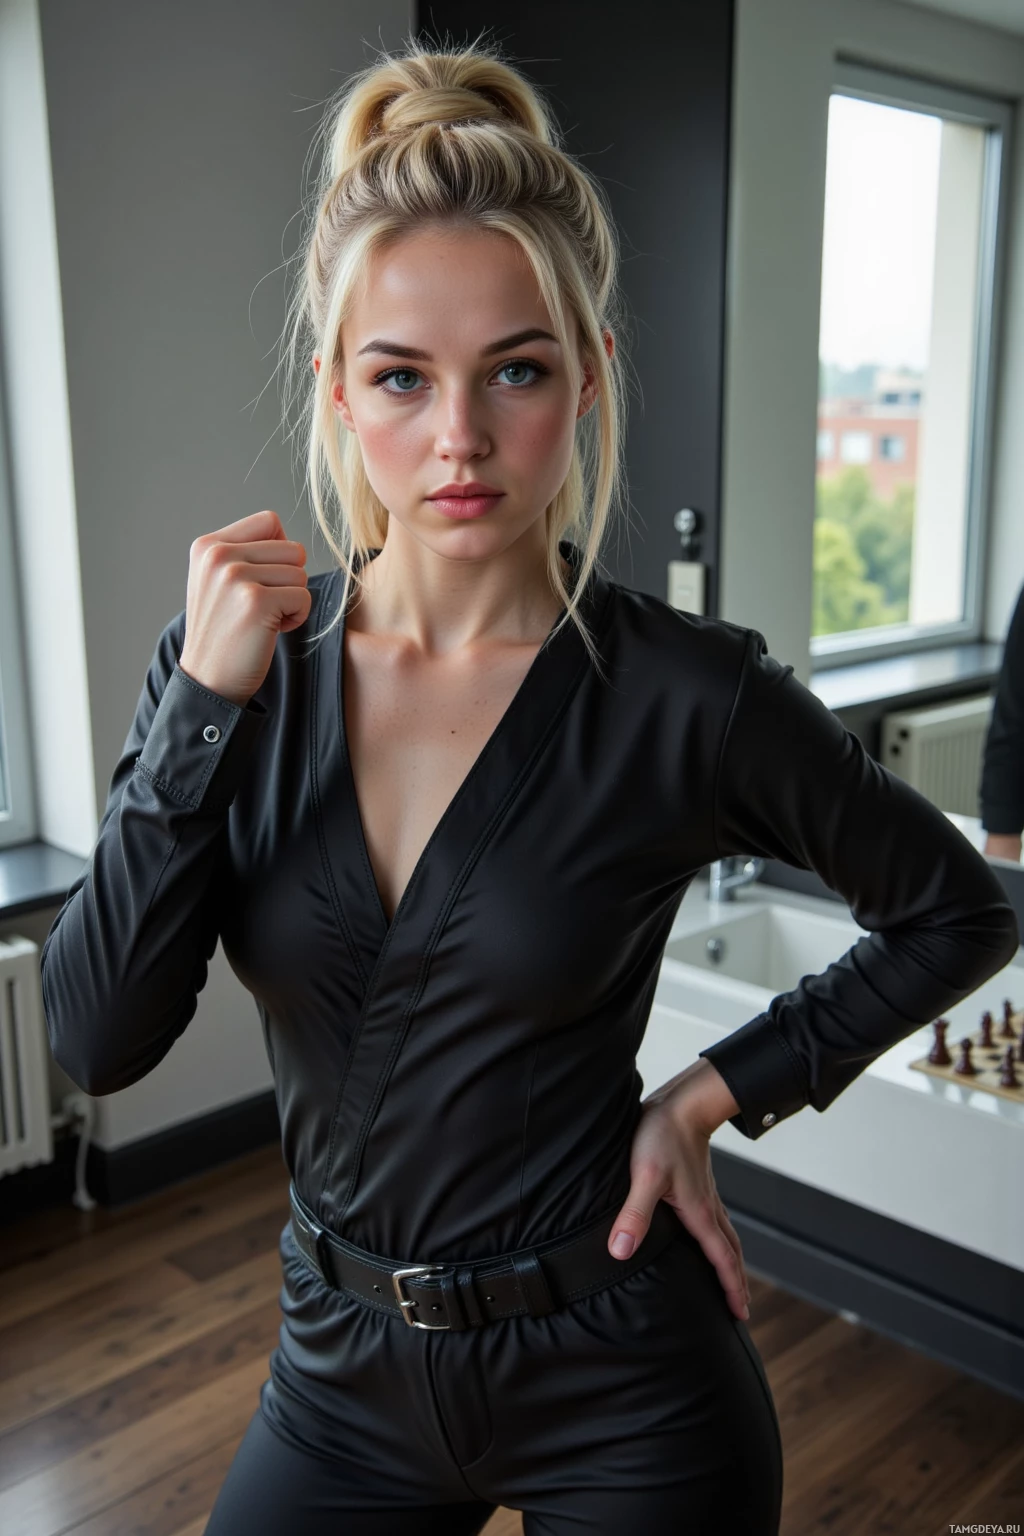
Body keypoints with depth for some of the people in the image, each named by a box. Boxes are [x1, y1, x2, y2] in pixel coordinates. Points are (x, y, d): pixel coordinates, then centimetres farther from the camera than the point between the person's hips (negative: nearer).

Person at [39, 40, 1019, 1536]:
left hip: (620, 1394, -2)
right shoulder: (237, 658, -9)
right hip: (343, 1369, 3)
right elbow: (98, 1042, -14)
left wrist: (715, 1091, -10)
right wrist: (207, 700, -22)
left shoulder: (689, 696, -18)